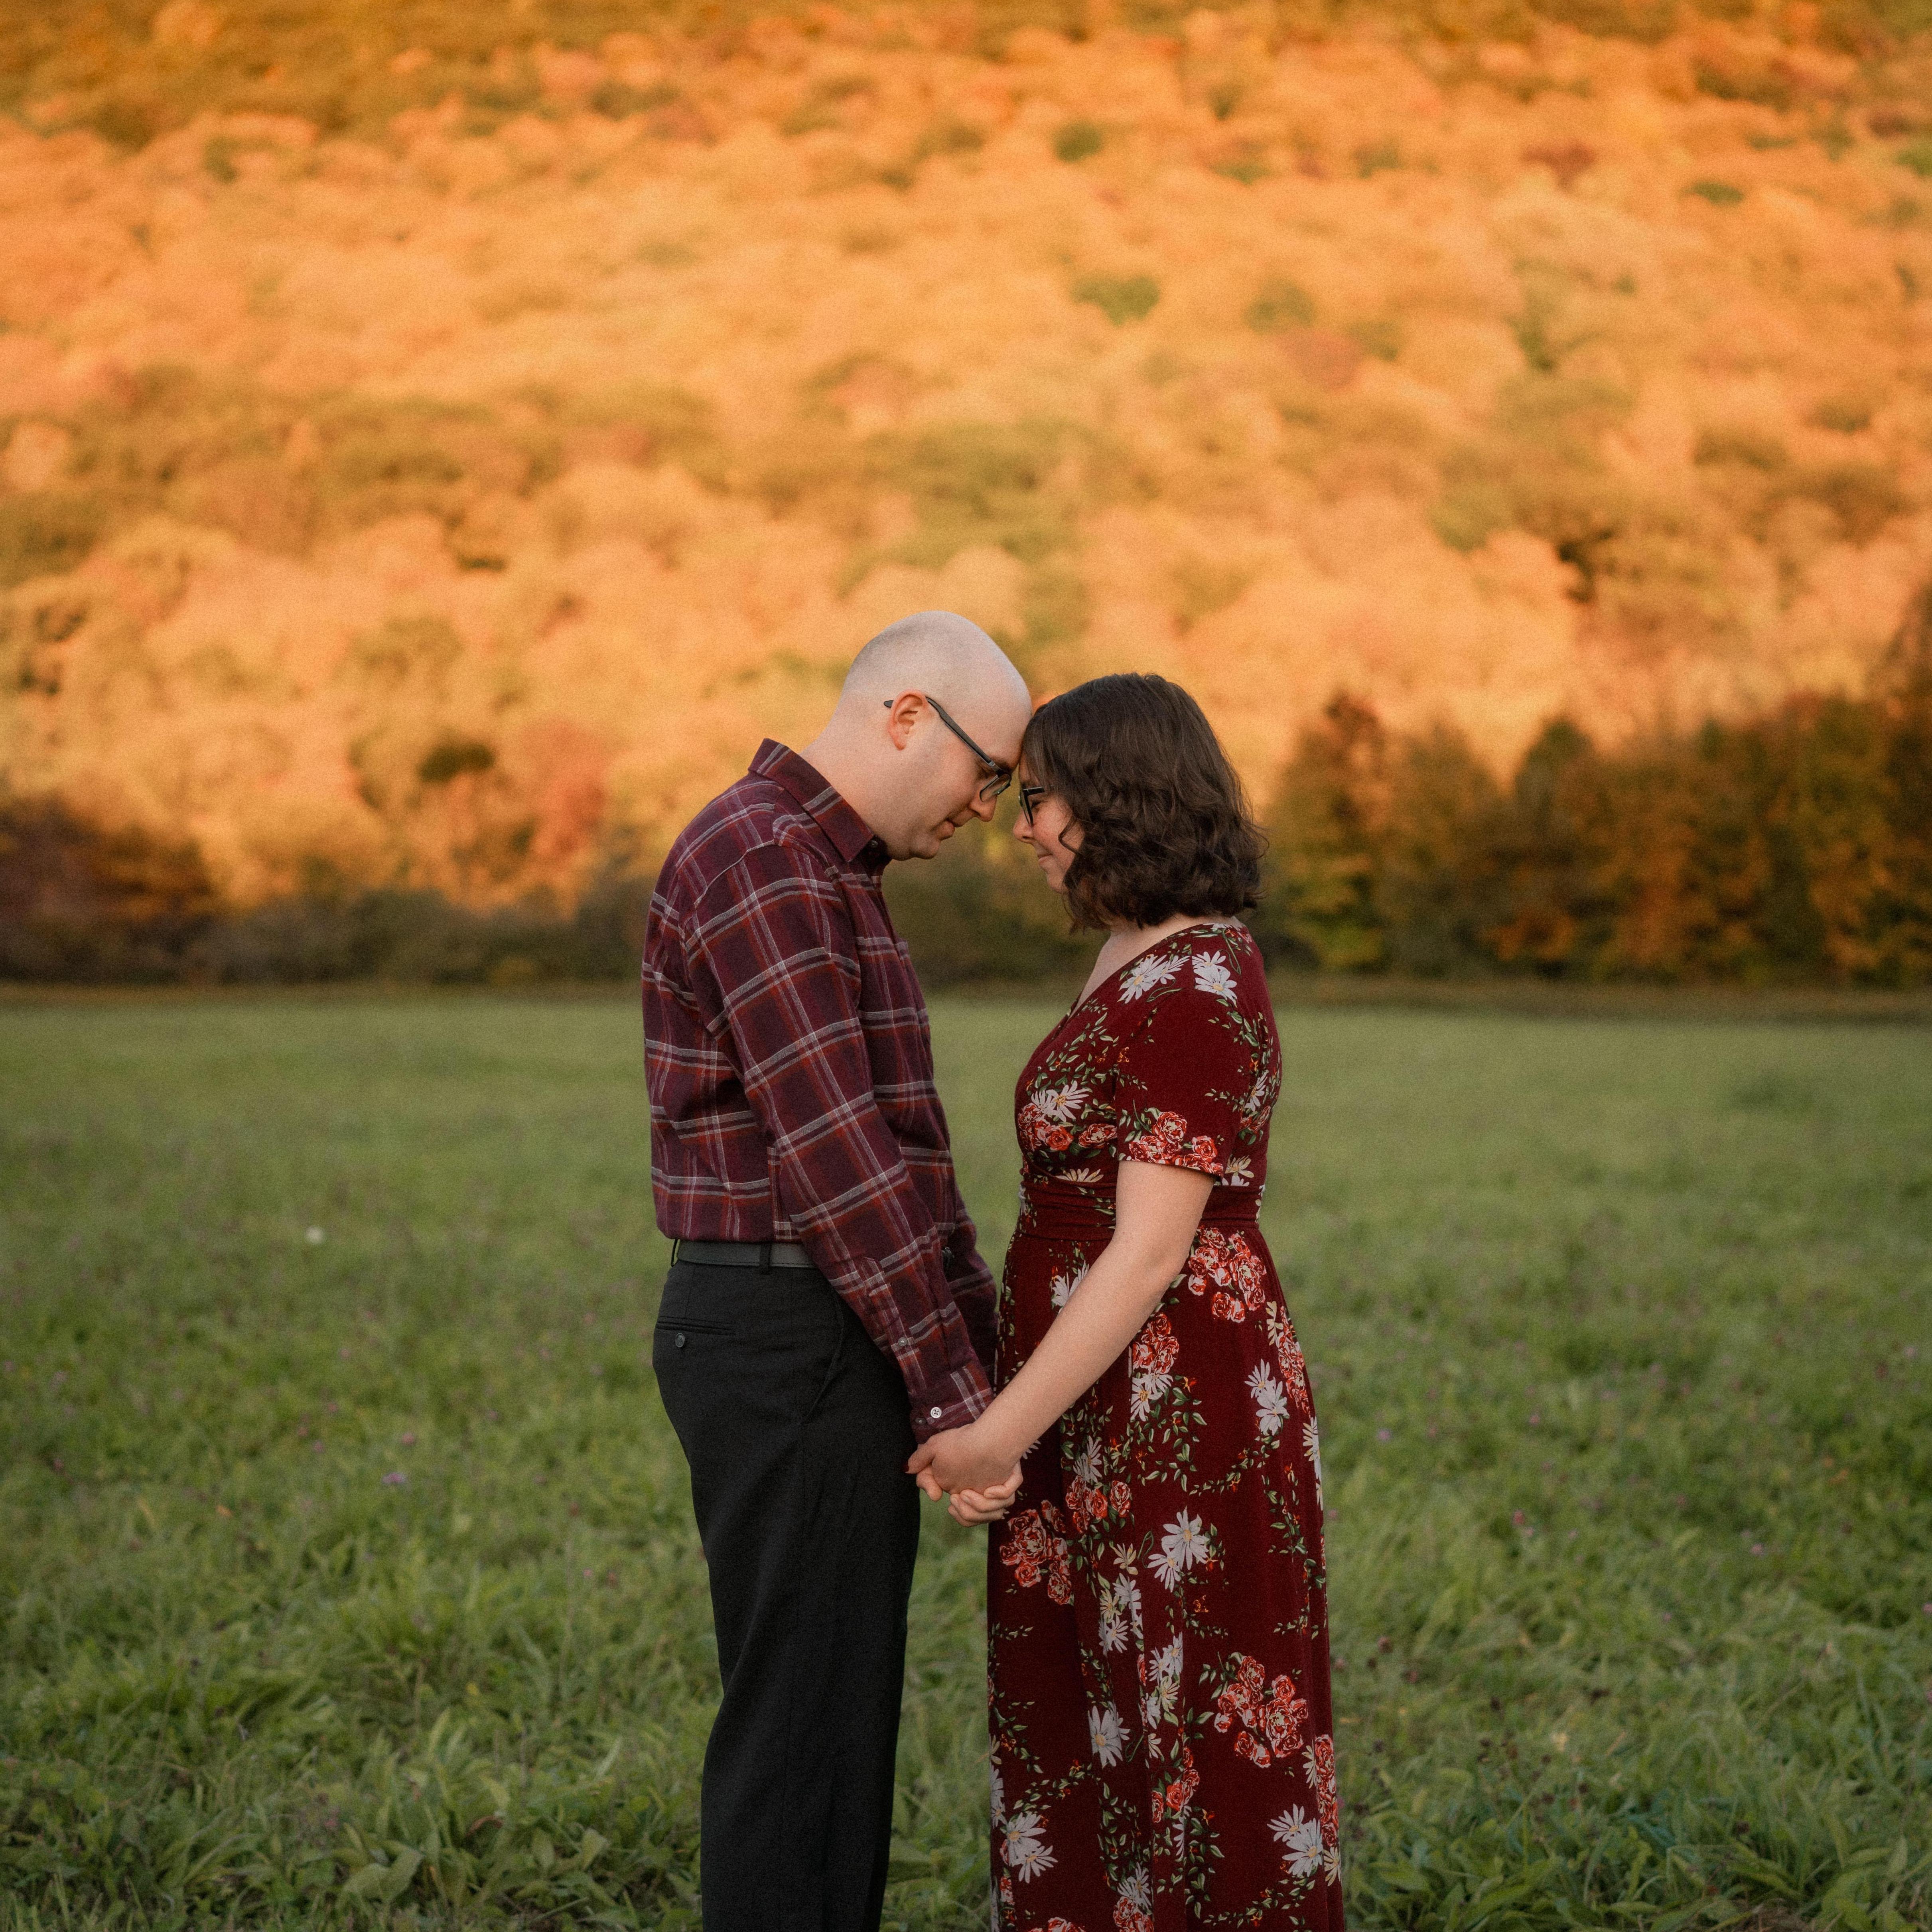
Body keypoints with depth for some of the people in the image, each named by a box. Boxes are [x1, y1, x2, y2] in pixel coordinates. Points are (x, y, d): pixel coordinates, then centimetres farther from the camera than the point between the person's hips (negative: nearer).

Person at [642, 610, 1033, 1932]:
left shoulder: (819, 877, 17)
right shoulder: (758, 864, -17)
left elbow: (893, 1143, 19)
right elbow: (835, 1155, -22)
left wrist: (986, 1349, 15)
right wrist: (953, 1390, -19)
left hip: (821, 1344, 10)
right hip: (793, 1350, -10)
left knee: (834, 1711, 16)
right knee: (806, 1723, -2)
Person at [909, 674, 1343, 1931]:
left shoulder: (1191, 993, -19)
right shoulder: (1155, 968, 11)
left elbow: (1148, 1257, -21)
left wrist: (1002, 1434, -17)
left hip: (1175, 1415, -10)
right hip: (1120, 1410, 10)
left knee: (1196, 1735, 3)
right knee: (1098, 1719, 18)